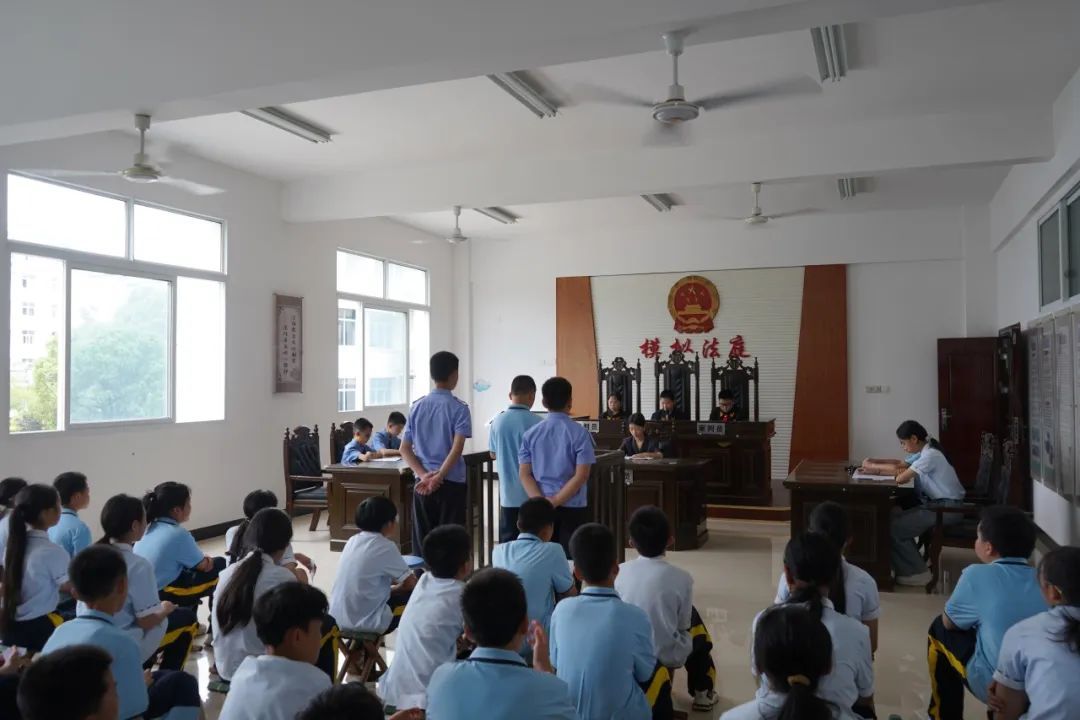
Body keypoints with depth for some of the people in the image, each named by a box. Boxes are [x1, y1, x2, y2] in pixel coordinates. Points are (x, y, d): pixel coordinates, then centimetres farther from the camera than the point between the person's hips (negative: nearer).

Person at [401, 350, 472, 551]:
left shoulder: (417, 407, 6)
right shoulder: (458, 408, -7)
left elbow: (404, 449, 2)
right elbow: (457, 448, -19)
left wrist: (424, 475, -6)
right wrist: (438, 477, -19)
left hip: (421, 483, 4)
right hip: (451, 483, -4)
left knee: (422, 542, 9)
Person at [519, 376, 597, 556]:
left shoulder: (530, 434, 2)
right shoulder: (579, 433, -8)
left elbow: (524, 474, -3)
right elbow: (581, 476, -14)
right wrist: (555, 501, -12)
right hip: (572, 508, -3)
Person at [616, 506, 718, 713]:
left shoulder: (619, 572, -10)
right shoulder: (681, 578, -16)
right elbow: (683, 625, -4)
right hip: (668, 656, -2)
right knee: (697, 633, 26)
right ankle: (702, 694, 35)